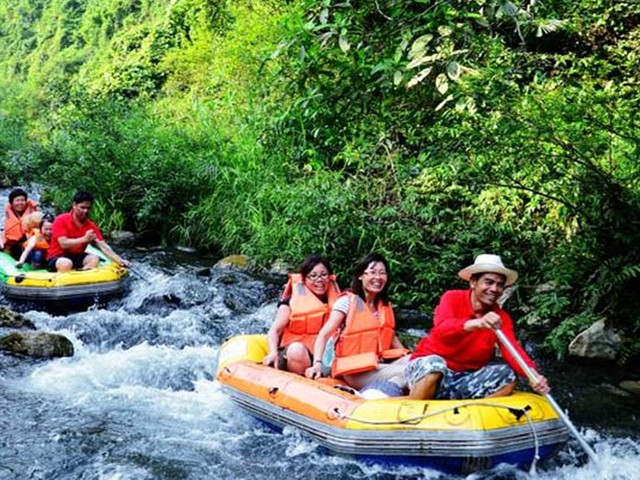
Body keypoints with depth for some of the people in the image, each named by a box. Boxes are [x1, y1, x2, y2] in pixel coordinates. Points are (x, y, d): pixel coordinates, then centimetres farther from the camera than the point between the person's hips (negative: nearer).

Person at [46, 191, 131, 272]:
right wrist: (84, 239, -26)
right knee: (66, 263, -36)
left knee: (94, 258, -22)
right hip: (56, 258, -5)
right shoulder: (61, 220, -11)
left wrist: (120, 261, -22)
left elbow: (103, 246, -8)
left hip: (77, 258, 5)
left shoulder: (91, 226, 1)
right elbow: (63, 244, -21)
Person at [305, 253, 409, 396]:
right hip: (354, 371, -7)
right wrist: (317, 363, -25)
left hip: (378, 367, 7)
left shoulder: (386, 306, 14)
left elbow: (391, 338, 22)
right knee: (402, 373, -28)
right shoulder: (348, 301, -4)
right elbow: (324, 335, -11)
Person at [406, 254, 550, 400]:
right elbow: (441, 328, -31)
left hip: (466, 381, 5)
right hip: (426, 366, -5)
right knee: (434, 364, -37)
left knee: (509, 375, -14)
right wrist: (476, 323, -51)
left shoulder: (501, 317, 1)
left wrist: (533, 375, -35)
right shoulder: (453, 298, -10)